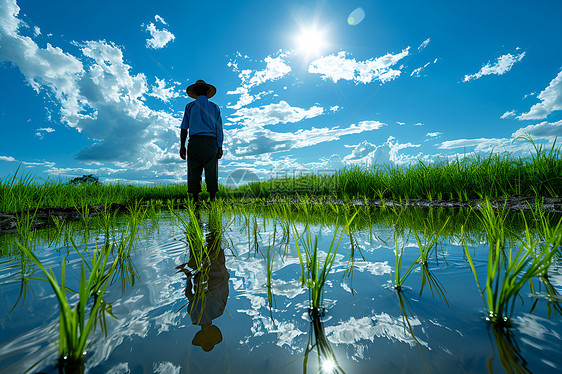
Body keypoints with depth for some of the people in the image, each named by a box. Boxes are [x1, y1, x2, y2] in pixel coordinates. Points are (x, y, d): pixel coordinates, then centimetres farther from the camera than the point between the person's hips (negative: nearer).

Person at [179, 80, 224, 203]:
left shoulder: (190, 106, 12)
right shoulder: (214, 107, 12)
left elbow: (184, 128, 6)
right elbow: (219, 129, 5)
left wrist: (182, 146, 6)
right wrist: (220, 147, 4)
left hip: (194, 142, 0)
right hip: (211, 142, 0)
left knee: (194, 171, 2)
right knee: (211, 172, 0)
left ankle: (195, 200, 0)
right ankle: (212, 199, -2)